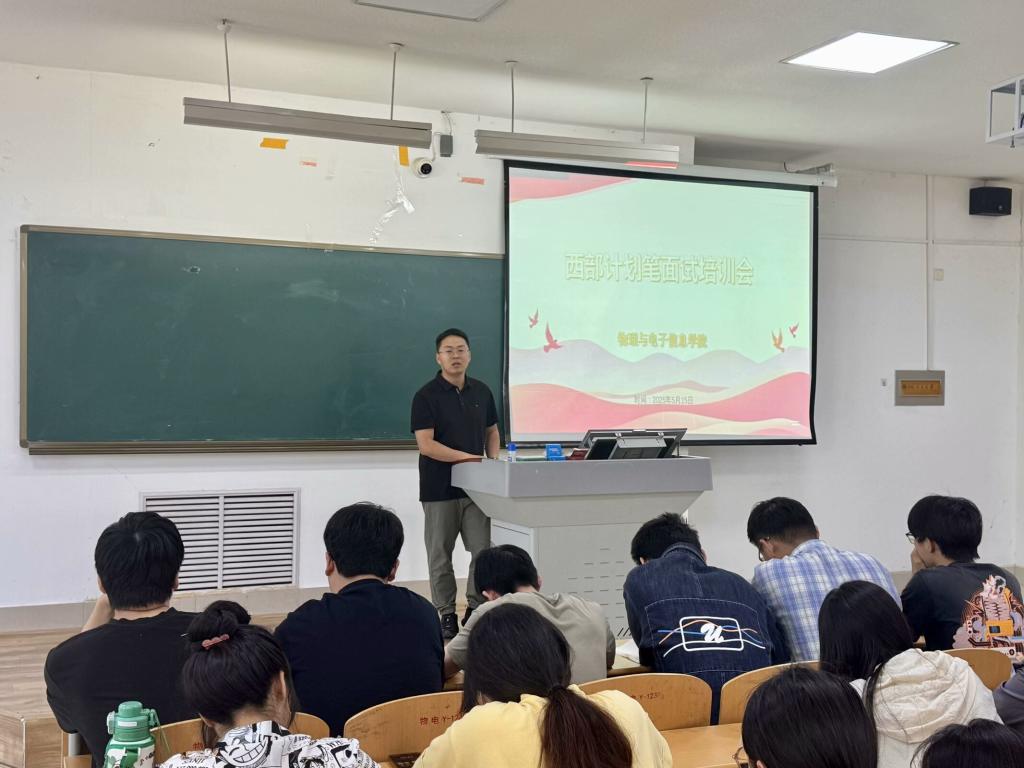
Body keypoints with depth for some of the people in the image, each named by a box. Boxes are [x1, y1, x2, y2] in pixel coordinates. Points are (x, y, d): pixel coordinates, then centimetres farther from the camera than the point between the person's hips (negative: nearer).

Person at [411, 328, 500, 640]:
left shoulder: (481, 392, 7)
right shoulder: (426, 396, -8)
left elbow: (492, 431, 19)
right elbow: (425, 444, -16)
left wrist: (493, 460, 1)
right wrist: (468, 457, -21)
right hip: (439, 488, -4)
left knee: (484, 550, 1)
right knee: (440, 556, 5)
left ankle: (475, 609, 15)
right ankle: (446, 614, 17)